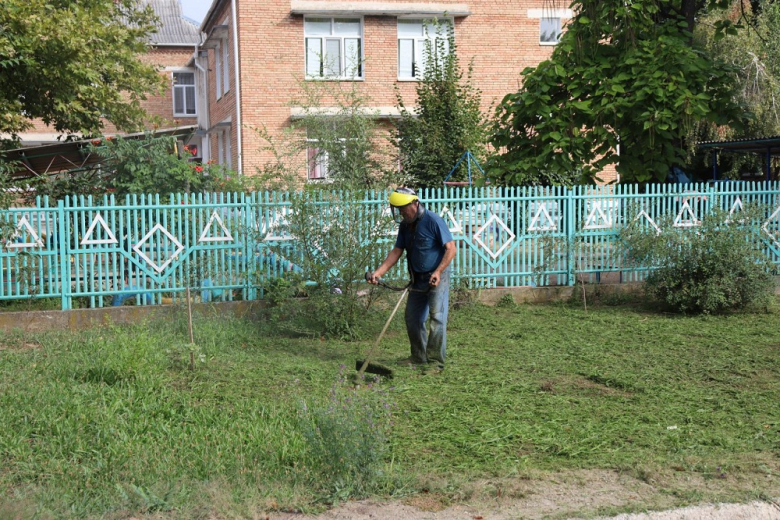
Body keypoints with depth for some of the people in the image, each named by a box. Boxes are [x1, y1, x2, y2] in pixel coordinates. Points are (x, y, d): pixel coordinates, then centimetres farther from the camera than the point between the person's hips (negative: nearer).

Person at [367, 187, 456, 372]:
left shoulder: (433, 220, -16)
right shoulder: (405, 226, 7)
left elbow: (451, 248, -18)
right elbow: (396, 252, 8)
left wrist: (438, 272, -28)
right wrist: (378, 273, -4)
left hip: (437, 278, -8)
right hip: (418, 279, 8)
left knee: (437, 318, -11)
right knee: (412, 318, 10)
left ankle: (436, 361, -6)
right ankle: (419, 357, 22)